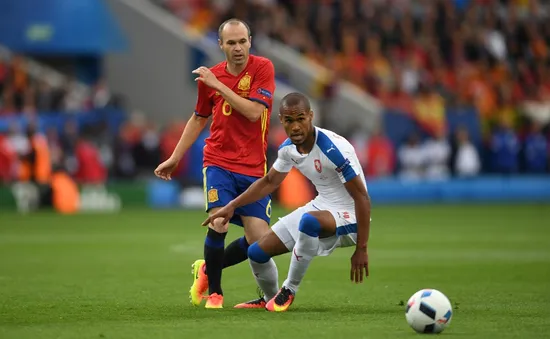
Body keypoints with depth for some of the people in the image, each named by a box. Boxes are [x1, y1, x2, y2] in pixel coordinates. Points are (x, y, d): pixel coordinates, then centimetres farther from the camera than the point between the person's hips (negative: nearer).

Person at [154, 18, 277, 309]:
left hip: (253, 168, 0)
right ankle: (214, 292, 2)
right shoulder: (210, 76, 3)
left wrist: (218, 85, -18)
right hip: (219, 162, 0)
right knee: (218, 224, -19)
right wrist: (174, 158, 18)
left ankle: (207, 269, 23)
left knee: (259, 239, -4)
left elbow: (253, 112, -18)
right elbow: (198, 119, 18)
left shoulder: (262, 68, -6)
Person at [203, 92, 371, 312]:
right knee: (257, 252, 4)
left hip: (348, 217, -7)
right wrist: (232, 206, 9)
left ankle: (288, 292, -19)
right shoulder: (288, 149, -4)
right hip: (321, 207, 7)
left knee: (309, 221, -41)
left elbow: (362, 198, -24)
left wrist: (361, 249, -25)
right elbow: (269, 182, 16)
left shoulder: (334, 149, -27)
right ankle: (271, 299, 35)